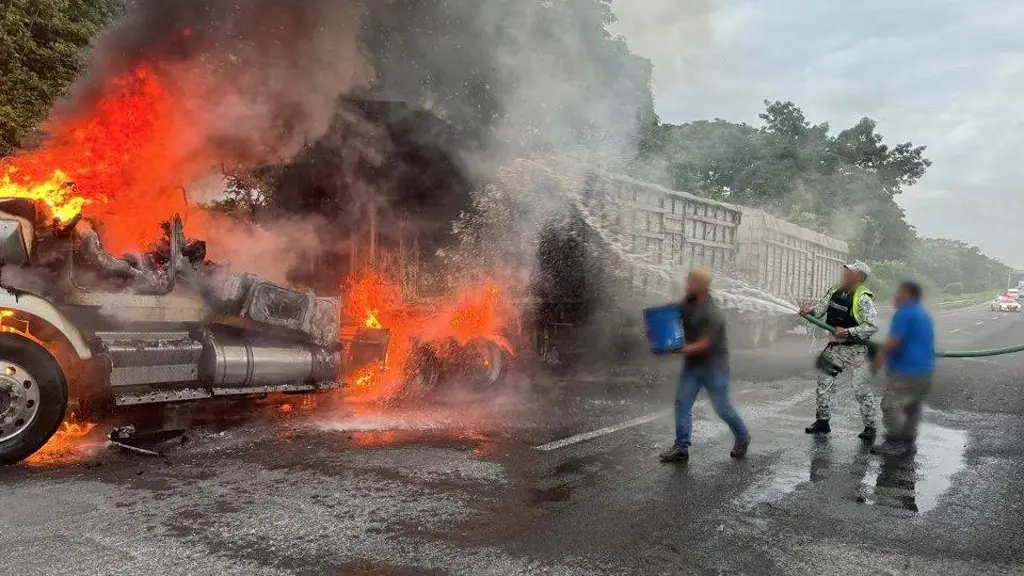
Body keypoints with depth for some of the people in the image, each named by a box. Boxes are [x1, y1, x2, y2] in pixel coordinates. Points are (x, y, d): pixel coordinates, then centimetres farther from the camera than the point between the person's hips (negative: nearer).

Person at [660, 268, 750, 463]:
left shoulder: (712, 314, -24)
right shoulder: (688, 302, 1)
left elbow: (704, 345, -25)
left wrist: (679, 350, -26)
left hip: (714, 366, -7)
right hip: (692, 366, 7)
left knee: (722, 407, 5)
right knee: (682, 403, -1)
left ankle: (742, 437, 31)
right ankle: (681, 448, 3)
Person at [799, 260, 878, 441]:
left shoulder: (863, 298, -16)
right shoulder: (834, 291, 5)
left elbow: (872, 326, -19)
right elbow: (821, 308, 7)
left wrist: (848, 332, -25)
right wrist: (811, 310, -14)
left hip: (856, 349, -7)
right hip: (835, 346, 7)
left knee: (861, 389, -2)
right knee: (824, 382, 11)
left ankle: (870, 427, 14)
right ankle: (823, 421, 24)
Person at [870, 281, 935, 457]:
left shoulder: (904, 313, -14)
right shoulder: (924, 315, 17)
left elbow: (894, 342, -20)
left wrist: (878, 359, -9)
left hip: (907, 370, -10)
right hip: (926, 370, 10)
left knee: (891, 405, -5)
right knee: (912, 406, 18)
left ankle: (894, 444, -3)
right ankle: (908, 442, 24)